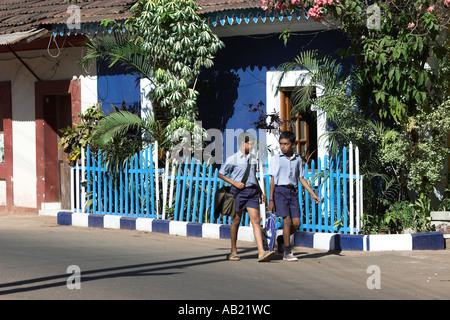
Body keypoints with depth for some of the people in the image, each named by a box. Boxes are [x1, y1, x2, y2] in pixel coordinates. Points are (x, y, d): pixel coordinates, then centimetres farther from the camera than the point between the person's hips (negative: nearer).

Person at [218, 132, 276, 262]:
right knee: (236, 221, 5)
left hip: (252, 190, 4)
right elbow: (221, 174, 2)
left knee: (256, 221, -7)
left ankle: (261, 252, -16)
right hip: (239, 192, -4)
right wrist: (234, 182, -10)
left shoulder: (253, 158, 14)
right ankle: (233, 252, 18)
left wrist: (261, 192, 21)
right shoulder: (232, 159, -2)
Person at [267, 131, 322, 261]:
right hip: (280, 190, -4)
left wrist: (313, 194, 9)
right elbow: (272, 179, -1)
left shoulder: (297, 159, 10)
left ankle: (281, 240, 24)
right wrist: (271, 200, -5)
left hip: (292, 191, 4)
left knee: (296, 223, -2)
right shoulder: (276, 159, 0)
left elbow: (301, 178, 15)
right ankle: (287, 253, -6)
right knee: (287, 220, -11)